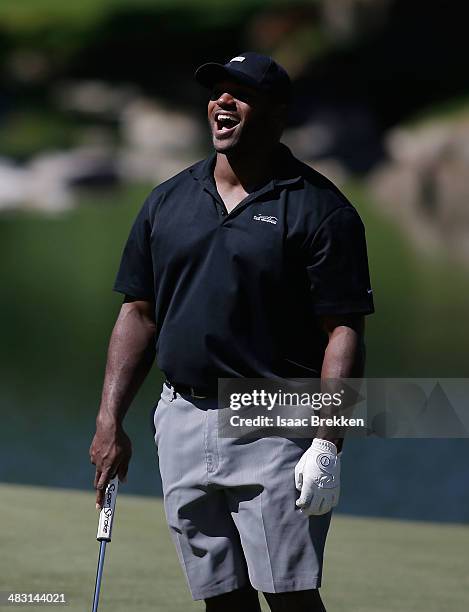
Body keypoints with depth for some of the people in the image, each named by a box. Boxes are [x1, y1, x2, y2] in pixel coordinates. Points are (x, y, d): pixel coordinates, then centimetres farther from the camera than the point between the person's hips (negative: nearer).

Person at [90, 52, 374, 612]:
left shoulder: (318, 209, -4)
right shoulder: (167, 202, 12)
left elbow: (344, 331, -8)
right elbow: (139, 314, 15)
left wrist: (327, 443, -17)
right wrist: (109, 420, 6)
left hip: (274, 430, -5)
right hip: (182, 420, 5)